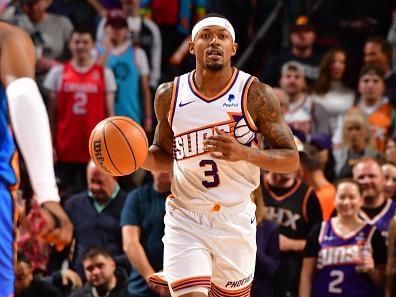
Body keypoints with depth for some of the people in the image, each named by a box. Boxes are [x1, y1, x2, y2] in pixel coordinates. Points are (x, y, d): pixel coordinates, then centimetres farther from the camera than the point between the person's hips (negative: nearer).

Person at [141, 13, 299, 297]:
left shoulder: (256, 95, -8)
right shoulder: (169, 95, 0)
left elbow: (291, 159, -8)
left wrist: (244, 153, -25)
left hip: (235, 220, 0)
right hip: (185, 221, 0)